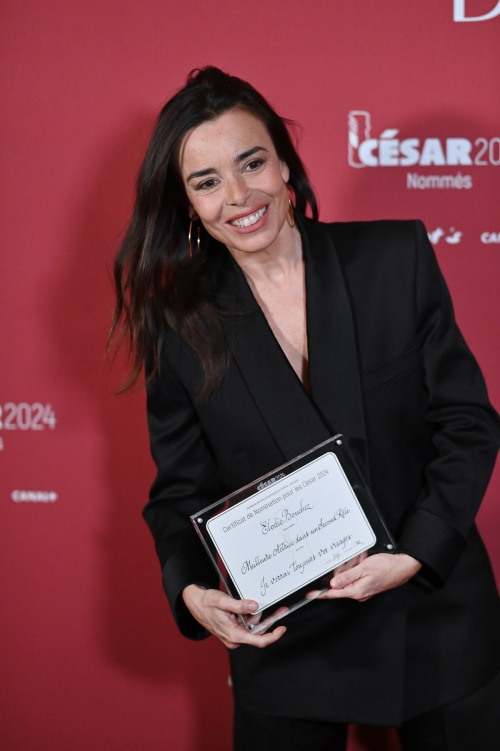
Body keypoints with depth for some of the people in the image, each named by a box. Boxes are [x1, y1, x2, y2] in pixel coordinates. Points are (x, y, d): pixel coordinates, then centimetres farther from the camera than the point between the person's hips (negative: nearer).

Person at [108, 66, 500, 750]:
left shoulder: (397, 257, -7)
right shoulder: (179, 324, -5)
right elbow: (180, 490, 2)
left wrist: (415, 554, -16)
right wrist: (193, 591, -17)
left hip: (433, 611, 0)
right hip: (284, 639, 0)